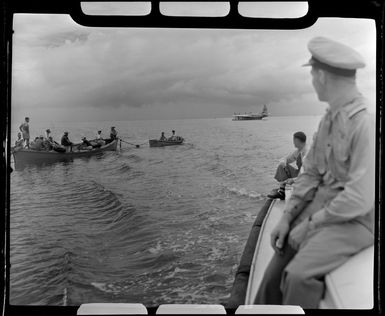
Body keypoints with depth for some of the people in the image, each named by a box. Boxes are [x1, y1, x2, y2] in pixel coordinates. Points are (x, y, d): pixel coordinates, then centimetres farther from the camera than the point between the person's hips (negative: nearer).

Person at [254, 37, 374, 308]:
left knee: (299, 274, -27)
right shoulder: (329, 120, 7)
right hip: (322, 207, 8)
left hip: (356, 220, -8)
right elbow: (311, 173, 10)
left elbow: (360, 199, -25)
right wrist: (287, 219, 1)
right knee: (274, 281, -1)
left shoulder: (365, 125, -22)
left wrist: (309, 224, -16)